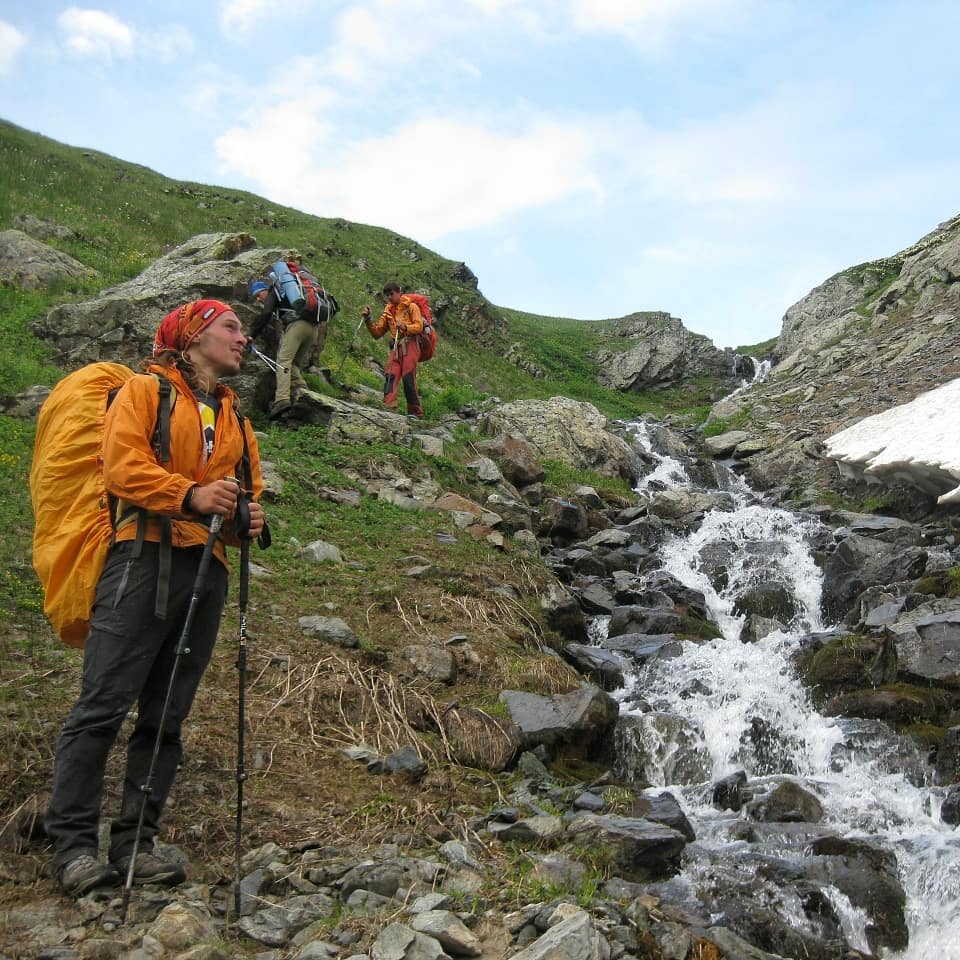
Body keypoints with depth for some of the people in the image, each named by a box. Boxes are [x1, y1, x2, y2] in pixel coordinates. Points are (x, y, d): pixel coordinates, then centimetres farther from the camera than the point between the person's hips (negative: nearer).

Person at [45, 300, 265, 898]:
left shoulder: (235, 417, 26)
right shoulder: (146, 391, 8)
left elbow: (249, 488, 24)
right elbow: (124, 465, -6)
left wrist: (249, 519, 1)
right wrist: (190, 495, -19)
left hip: (208, 568, 6)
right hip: (146, 556, -6)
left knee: (167, 716, 5)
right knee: (105, 704, -9)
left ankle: (135, 843, 10)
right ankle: (73, 843, -2)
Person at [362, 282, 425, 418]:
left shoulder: (411, 307, 8)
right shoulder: (388, 312, 23)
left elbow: (419, 326, -5)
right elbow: (377, 333, 20)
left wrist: (405, 327, -22)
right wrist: (368, 320, 6)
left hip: (410, 344, -5)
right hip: (396, 347, 5)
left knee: (408, 377, -14)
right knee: (391, 375, -14)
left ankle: (415, 411, -11)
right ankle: (389, 406, -28)